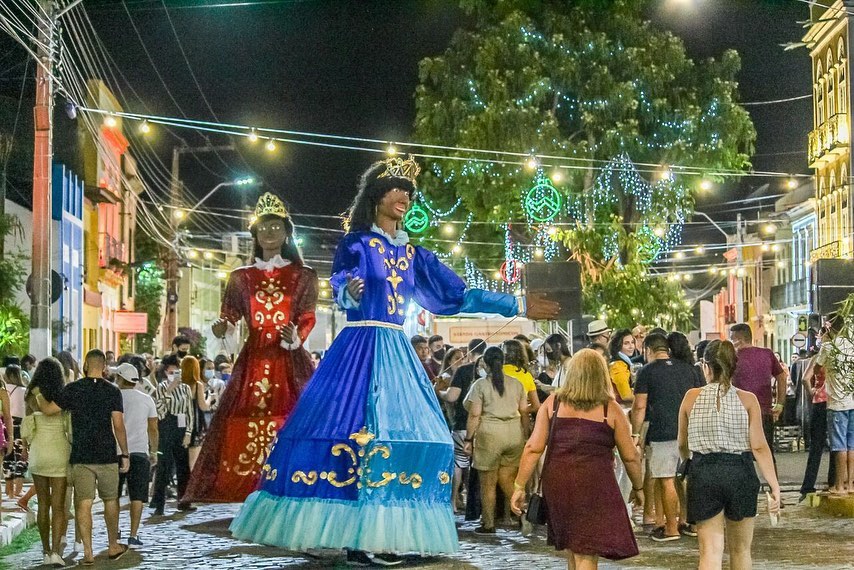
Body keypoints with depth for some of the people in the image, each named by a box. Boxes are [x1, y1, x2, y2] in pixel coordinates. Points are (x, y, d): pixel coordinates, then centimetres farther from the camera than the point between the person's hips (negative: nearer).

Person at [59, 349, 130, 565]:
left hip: (80, 455, 0)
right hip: (107, 455, 0)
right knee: (110, 501, 14)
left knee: (83, 503, 1)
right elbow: (118, 426, -6)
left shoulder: (72, 389, -2)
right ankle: (113, 546, 24)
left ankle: (87, 551, -1)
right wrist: (124, 454, -1)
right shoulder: (112, 391, -3)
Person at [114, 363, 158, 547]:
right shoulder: (146, 399, 4)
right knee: (137, 496, 2)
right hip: (139, 452, 0)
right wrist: (154, 452, 18)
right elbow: (153, 429, 8)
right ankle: (133, 535, -3)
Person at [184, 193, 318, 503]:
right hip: (252, 361, 2)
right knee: (244, 428, -8)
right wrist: (220, 326, -19)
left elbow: (307, 318, 1)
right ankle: (254, 500, -5)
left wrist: (296, 338, -20)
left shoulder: (303, 277, 10)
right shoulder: (241, 277, 14)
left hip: (290, 362, -1)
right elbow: (229, 315, 4)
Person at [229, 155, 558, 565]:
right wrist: (350, 291, -38)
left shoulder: (413, 254, 17)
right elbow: (341, 290, -13)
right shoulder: (357, 243, 1)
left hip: (396, 352, 6)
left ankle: (379, 536, 1)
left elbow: (458, 295, 16)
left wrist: (518, 306, 13)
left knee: (402, 433, -2)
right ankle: (353, 538, -11)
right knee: (354, 429, -14)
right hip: (360, 349, -6)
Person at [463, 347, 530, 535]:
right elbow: (524, 412, 11)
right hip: (514, 434, 4)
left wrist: (468, 439, -2)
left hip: (490, 434, -4)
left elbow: (475, 415, -7)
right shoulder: (516, 384, 11)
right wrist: (524, 435, 19)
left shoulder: (480, 385, -3)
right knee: (507, 480, 14)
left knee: (488, 483, 5)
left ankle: (488, 525, 10)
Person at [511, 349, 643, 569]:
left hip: (557, 482, 3)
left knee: (574, 551, 21)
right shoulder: (611, 409, 0)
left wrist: (519, 486, 2)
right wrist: (638, 487, 20)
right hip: (594, 484, -3)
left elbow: (533, 448, -2)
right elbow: (630, 456, 4)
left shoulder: (553, 402, 5)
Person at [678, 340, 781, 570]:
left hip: (703, 475, 0)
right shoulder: (747, 399, -2)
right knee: (740, 549, 17)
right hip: (740, 473, 1)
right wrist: (774, 486, -7)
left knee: (710, 550, 0)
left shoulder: (692, 397, 1)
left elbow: (683, 446, 12)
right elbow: (759, 447, -9)